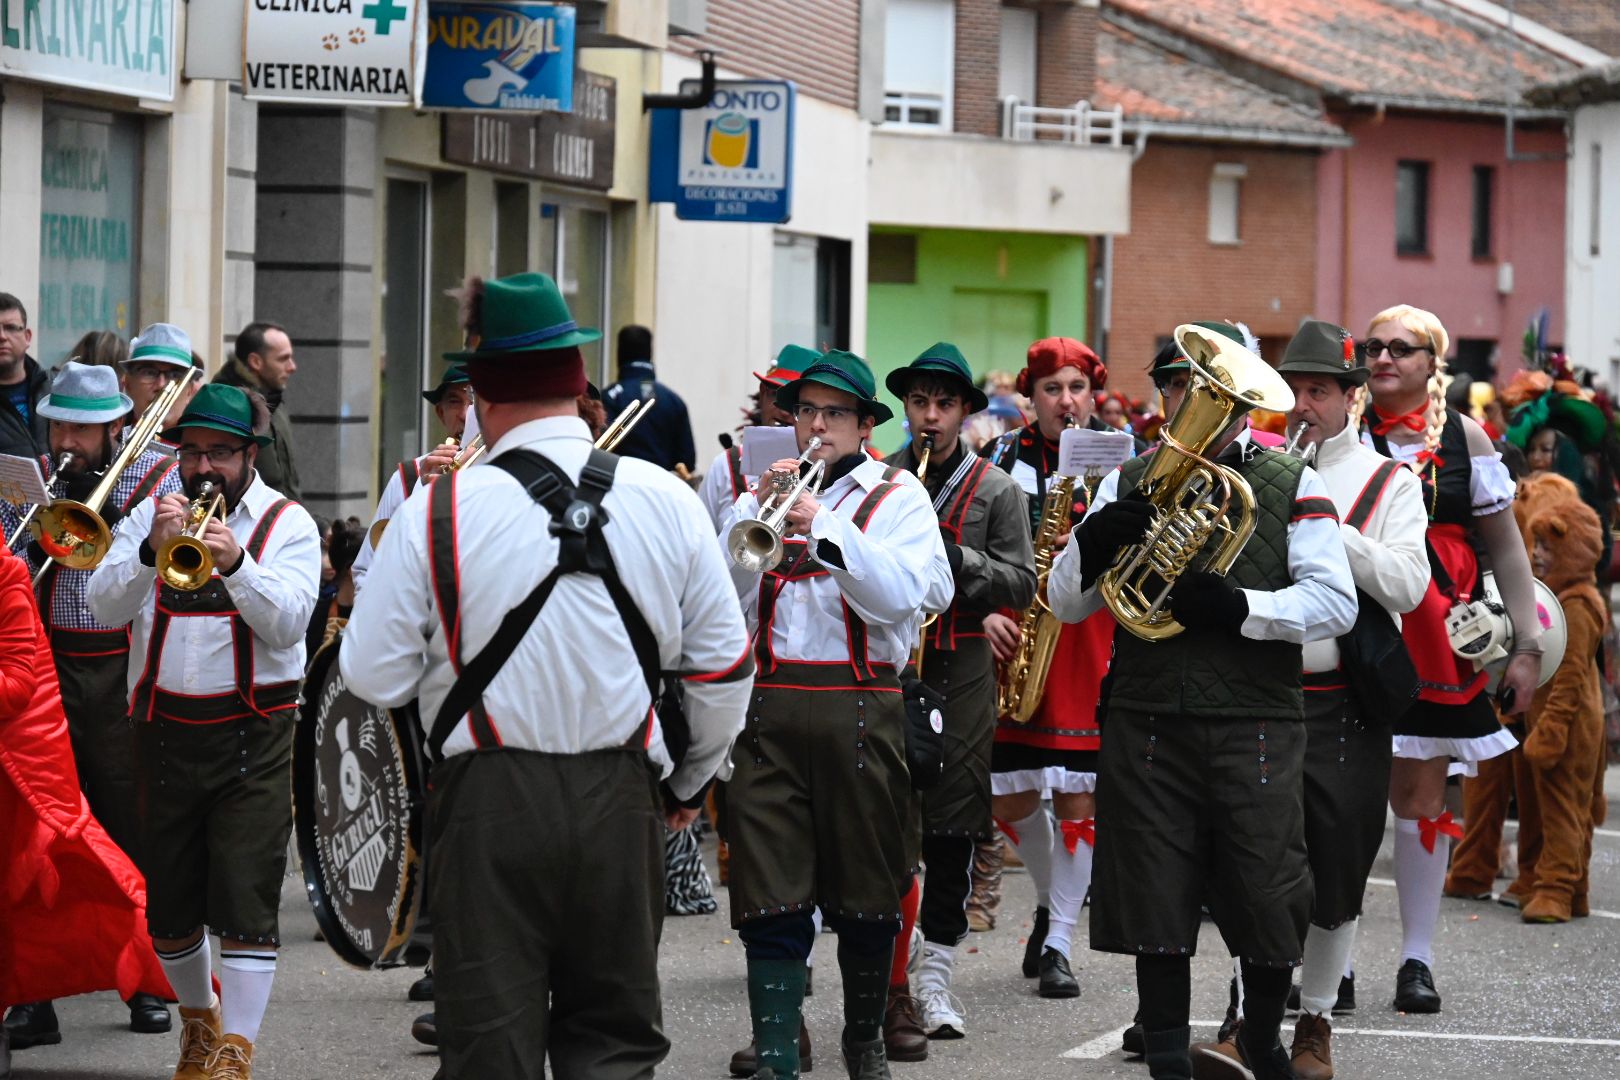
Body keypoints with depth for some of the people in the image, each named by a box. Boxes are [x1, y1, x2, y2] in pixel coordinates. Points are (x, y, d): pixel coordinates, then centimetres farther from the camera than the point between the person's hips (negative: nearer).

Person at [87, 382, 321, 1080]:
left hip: (252, 735, -3)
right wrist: (151, 549, -20)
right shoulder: (151, 515, 7)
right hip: (163, 728, 3)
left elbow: (287, 622, -12)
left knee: (245, 898, -10)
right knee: (166, 900, 11)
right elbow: (104, 607, -4)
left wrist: (235, 564, -26)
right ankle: (198, 1018, 34)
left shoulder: (287, 524, 2)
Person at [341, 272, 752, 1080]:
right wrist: (688, 783, 22)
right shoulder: (665, 502, 0)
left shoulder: (437, 512, -8)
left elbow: (373, 677, -6)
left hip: (488, 805, -2)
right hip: (620, 802, 2)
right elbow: (724, 670, 6)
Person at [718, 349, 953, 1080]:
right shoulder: (760, 493, 14)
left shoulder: (897, 497, 7)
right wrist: (758, 513, -7)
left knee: (866, 894, 8)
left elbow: (900, 596, -8)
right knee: (771, 897, -5)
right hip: (766, 708, 1)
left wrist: (825, 526, -16)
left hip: (859, 709, -1)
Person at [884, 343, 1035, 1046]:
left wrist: (955, 557, -12)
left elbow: (1021, 584, 1)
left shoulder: (997, 489, 7)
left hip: (961, 671, 0)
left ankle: (935, 977, 7)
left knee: (953, 824, 0)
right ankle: (890, 976, -1)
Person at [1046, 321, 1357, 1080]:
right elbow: (1064, 604, 10)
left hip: (1255, 725, -1)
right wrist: (1090, 544, -11)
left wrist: (1239, 606, -18)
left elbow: (1335, 602, -4)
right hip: (1148, 725, 1)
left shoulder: (1292, 485, 5)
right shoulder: (1128, 484, 11)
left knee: (1269, 902, 2)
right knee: (1156, 904, 1)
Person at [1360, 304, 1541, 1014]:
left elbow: (1506, 548, 7)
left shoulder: (1463, 439, 4)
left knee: (1421, 796, 5)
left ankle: (1417, 958, 12)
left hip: (1436, 643, 1)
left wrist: (1527, 645, 3)